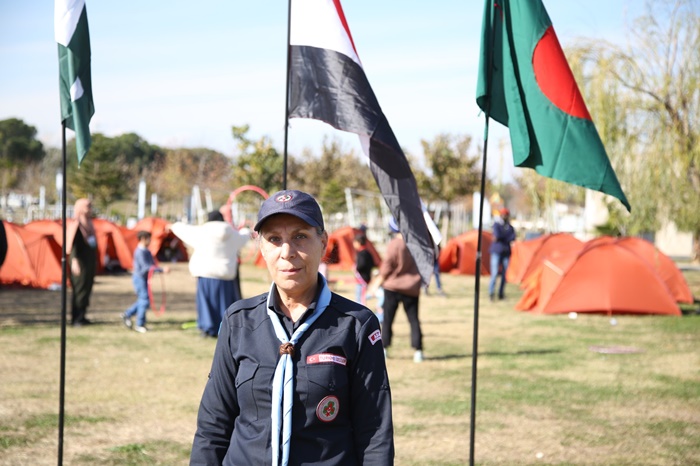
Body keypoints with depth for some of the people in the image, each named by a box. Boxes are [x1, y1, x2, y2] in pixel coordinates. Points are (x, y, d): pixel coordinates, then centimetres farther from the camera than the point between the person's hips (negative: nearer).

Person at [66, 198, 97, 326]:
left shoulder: (89, 223, 13)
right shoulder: (75, 224, -12)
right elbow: (72, 244, -20)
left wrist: (95, 263, 18)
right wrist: (74, 260, -29)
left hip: (90, 262, 8)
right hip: (81, 262, -8)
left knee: (87, 288, 11)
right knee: (79, 289, -5)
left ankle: (81, 316, 19)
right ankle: (76, 318, -1)